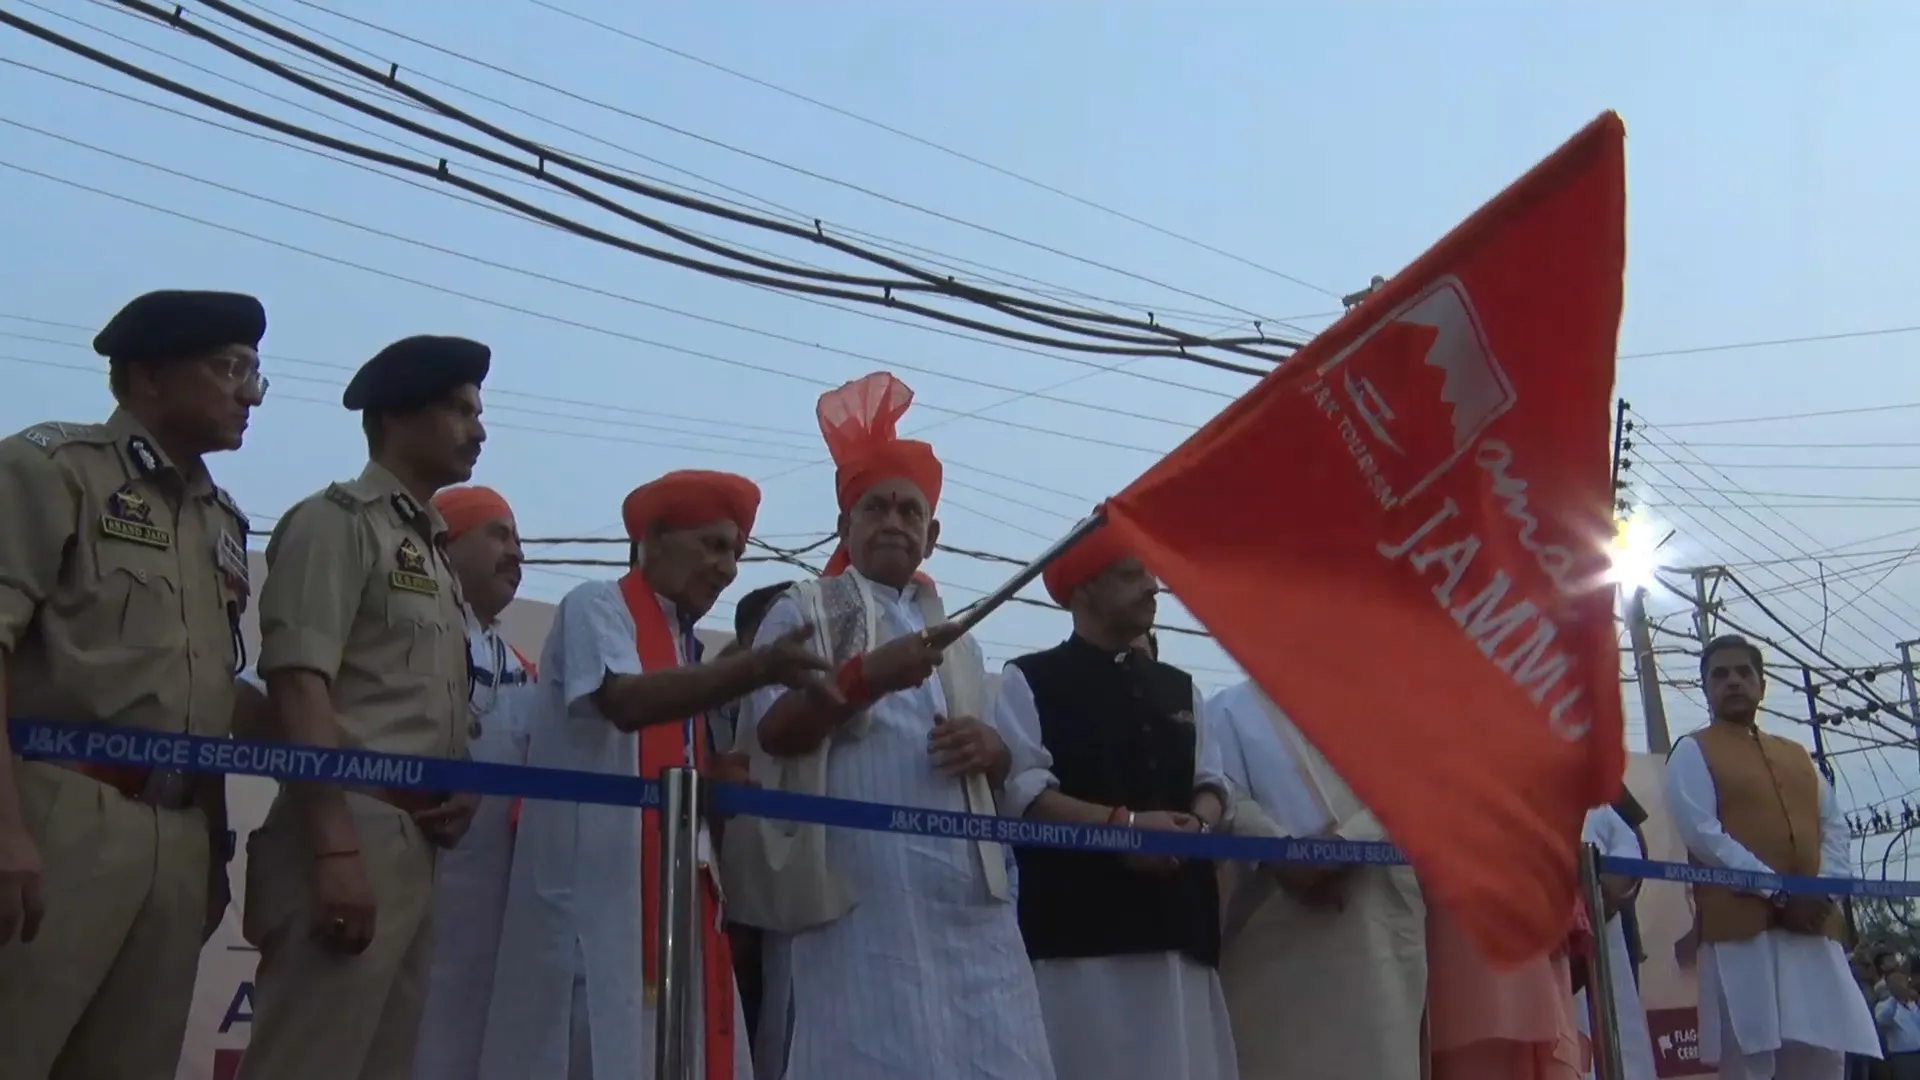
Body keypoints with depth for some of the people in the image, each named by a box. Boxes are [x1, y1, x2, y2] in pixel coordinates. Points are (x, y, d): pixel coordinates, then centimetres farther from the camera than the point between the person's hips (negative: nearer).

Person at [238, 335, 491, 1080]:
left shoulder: (437, 554, 22)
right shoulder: (337, 522, -3)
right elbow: (299, 687, -13)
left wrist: (464, 790, 4)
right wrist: (335, 848, -21)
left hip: (416, 847, 8)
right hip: (355, 833, -8)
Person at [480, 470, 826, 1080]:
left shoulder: (686, 647, 21)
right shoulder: (597, 607, -1)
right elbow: (626, 701, -21)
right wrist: (759, 669, -31)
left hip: (678, 892, 7)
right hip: (598, 889, -7)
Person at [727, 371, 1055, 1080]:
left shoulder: (953, 634, 24)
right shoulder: (802, 612, 8)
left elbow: (1006, 761, 24)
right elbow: (770, 732, -7)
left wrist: (991, 748, 0)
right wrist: (865, 677, -22)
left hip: (963, 890, 5)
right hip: (853, 889, -5)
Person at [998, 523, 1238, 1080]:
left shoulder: (1179, 688, 21)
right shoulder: (1029, 680, 3)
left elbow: (1212, 783, 18)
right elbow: (1021, 790, -8)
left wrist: (1196, 825, -6)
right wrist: (1124, 824, -17)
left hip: (1178, 920, 5)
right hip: (1080, 919, -5)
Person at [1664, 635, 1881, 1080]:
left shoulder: (1796, 754, 24)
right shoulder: (1692, 752, 5)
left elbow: (1834, 823, 16)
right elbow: (1702, 834, -8)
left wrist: (1825, 888, -5)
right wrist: (1780, 895, -15)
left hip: (1814, 926, 6)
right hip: (1740, 924, -5)